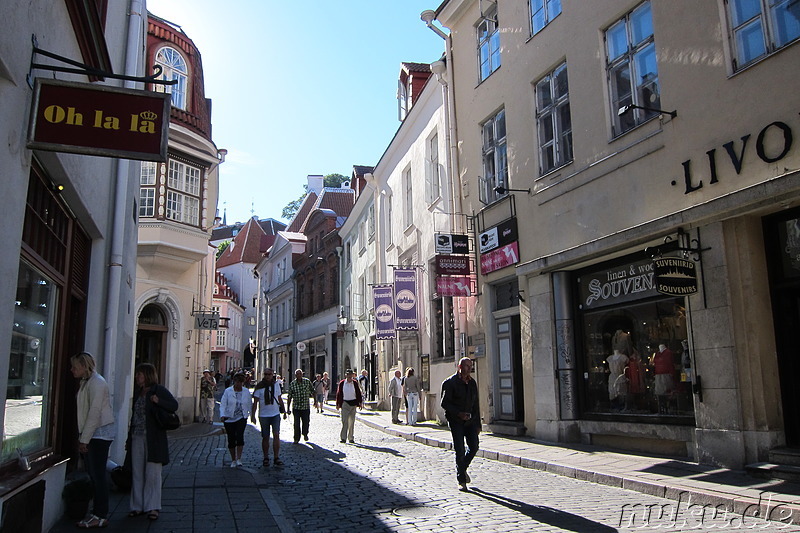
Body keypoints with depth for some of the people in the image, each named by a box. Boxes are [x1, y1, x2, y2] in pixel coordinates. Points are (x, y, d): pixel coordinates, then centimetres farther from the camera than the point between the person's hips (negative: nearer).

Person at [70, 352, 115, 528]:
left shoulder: (96, 383, -15)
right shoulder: (86, 382, 15)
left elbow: (95, 412, -19)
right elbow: (85, 411, 17)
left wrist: (84, 439, -17)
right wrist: (81, 437, 14)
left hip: (99, 434, -9)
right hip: (89, 435, 9)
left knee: (98, 476, -5)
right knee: (93, 475, 12)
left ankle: (101, 517, 1)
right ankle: (97, 512, 20)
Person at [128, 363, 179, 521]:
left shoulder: (159, 390, -4)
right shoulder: (137, 392, 15)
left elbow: (174, 405, -10)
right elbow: (134, 415, 18)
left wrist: (158, 401, -26)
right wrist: (129, 438, 15)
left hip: (153, 440, -6)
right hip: (137, 438, 6)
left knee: (152, 474, 0)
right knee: (137, 473, 9)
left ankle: (152, 507, 7)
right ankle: (138, 506, 19)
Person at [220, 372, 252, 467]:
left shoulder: (246, 391, 5)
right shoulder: (228, 391, -2)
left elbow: (250, 405, 13)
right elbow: (223, 404, -5)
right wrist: (222, 415, -20)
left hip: (241, 418, 0)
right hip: (229, 419, 0)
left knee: (240, 436, -19)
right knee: (231, 439, 3)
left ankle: (239, 459, -13)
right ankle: (233, 460, 19)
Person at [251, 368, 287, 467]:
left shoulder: (276, 385, 4)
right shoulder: (259, 387, -5)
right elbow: (255, 402, -4)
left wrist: (284, 411, 16)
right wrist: (253, 415, -10)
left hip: (275, 414, 2)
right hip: (263, 415, -1)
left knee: (276, 435, -9)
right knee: (265, 437, 6)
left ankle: (276, 458, -4)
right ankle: (266, 458, 18)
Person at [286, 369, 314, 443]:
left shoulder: (307, 381, -3)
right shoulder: (292, 384, -4)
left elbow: (312, 391, 9)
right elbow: (289, 397, 0)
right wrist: (288, 408, -1)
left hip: (306, 407, 0)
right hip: (296, 407, 0)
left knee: (306, 422, 6)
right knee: (296, 424, 1)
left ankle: (305, 434, 35)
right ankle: (296, 438, 18)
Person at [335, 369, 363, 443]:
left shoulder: (355, 383, 5)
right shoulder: (342, 383, 0)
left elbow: (358, 393, 9)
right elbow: (339, 394, 4)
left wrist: (360, 403, 5)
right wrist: (338, 404, 3)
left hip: (353, 404, 2)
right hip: (345, 403, -2)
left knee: (352, 421, 7)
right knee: (345, 421, -11)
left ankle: (351, 438, 15)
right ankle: (343, 438, -10)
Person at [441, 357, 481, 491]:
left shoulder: (472, 383, 10)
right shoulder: (450, 383, -9)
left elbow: (476, 404, 14)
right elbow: (444, 403, -9)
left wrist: (478, 424, 11)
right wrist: (459, 413, -20)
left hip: (470, 420, 5)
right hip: (456, 421, -5)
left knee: (474, 447, 0)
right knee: (459, 450, -4)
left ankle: (463, 468, 29)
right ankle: (461, 480, 9)